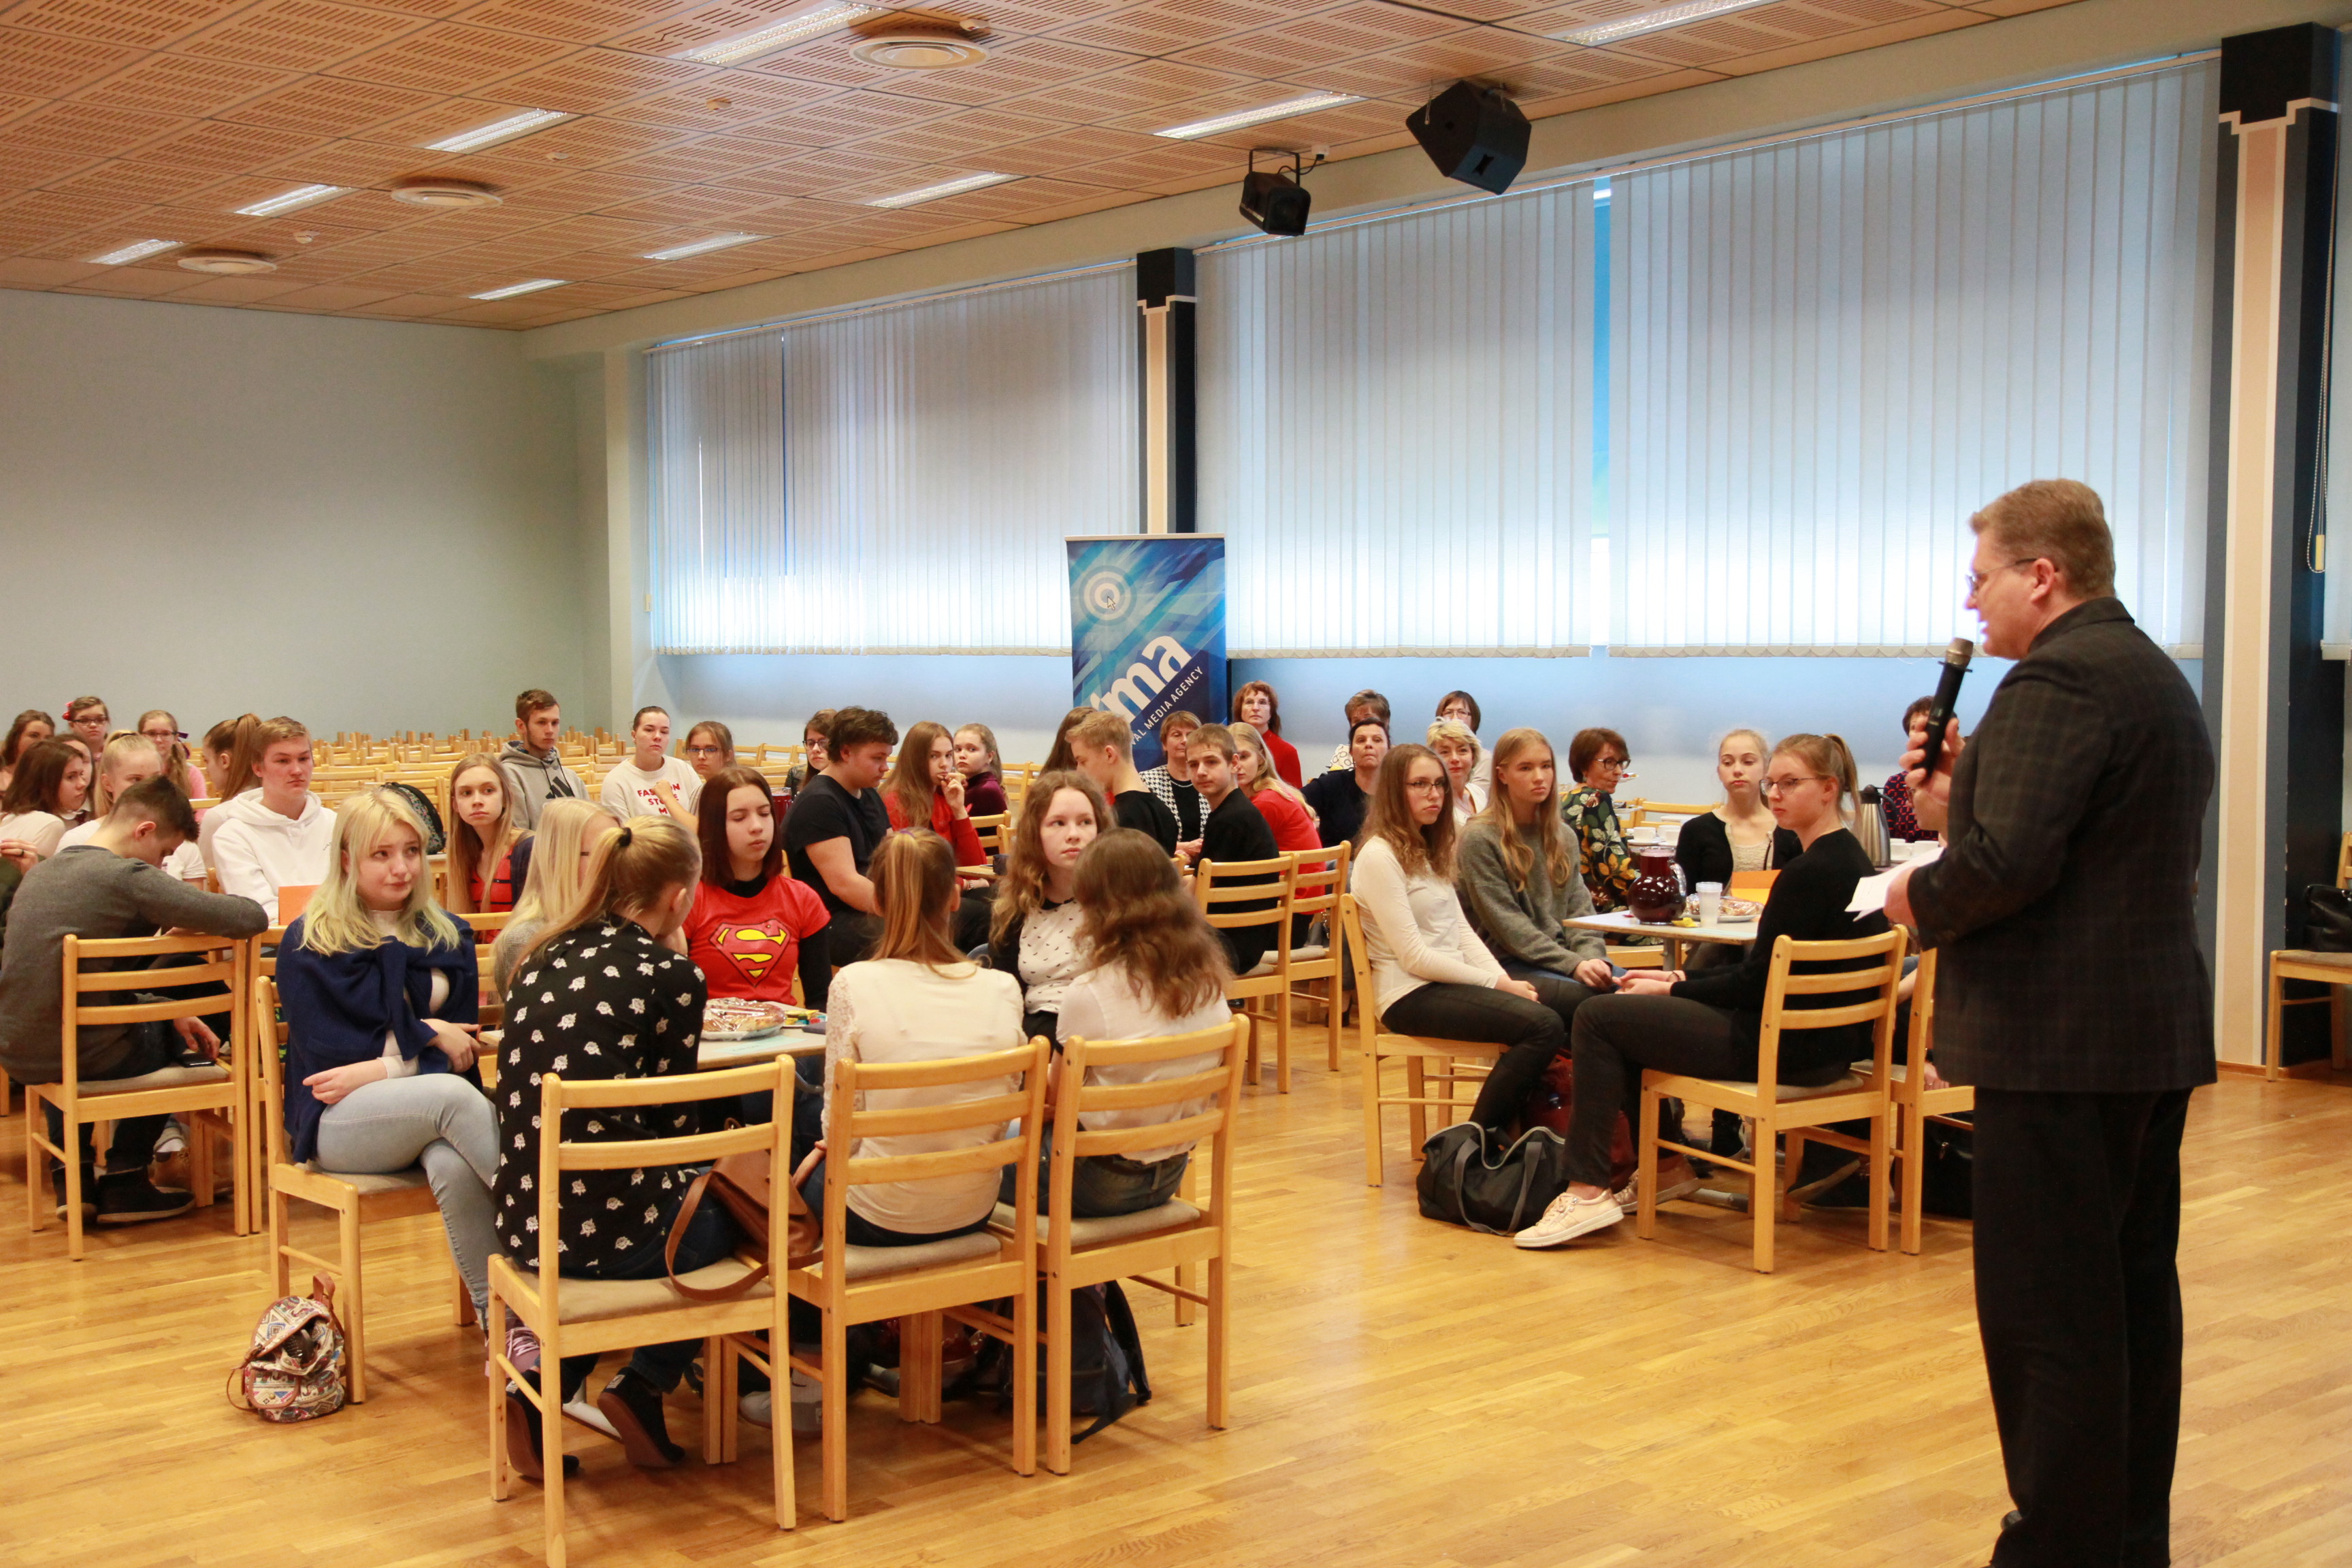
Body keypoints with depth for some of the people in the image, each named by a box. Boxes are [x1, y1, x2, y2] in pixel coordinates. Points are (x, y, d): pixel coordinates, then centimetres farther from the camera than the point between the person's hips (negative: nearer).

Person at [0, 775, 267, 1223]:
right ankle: (124, 1181, 24)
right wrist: (185, 923, 1)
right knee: (172, 1038, 24)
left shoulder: (41, 872, 9)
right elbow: (250, 918, -21)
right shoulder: (128, 877, -17)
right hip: (81, 1057, -7)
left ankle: (72, 1172, 35)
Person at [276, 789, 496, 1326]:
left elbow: (461, 1048, 7)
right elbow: (324, 1048, -5)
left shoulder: (448, 936, 15)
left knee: (455, 1166, -36)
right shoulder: (309, 942, 4)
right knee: (452, 1095, -35)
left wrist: (380, 1070, -9)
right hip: (337, 1121, -2)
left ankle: (497, 1313, -32)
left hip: (428, 1108, 3)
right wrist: (425, 1034, -5)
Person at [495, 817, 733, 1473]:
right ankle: (641, 1387, 13)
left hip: (524, 1223, 6)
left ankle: (545, 1385, 19)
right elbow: (674, 1123, -4)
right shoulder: (670, 974, -9)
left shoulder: (542, 960, 8)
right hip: (612, 1232, -6)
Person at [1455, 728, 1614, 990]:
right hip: (1508, 964, -6)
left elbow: (1579, 909, 9)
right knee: (1590, 994, -30)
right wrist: (1573, 965, -20)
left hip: (1563, 953, 6)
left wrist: (1592, 957, -12)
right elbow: (1507, 924, -12)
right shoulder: (1479, 838, -6)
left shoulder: (1563, 835, 15)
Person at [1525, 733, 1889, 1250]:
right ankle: (1664, 1167, 27)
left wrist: (1671, 990, -5)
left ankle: (1588, 1190, -1)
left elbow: (1755, 983, -18)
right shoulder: (1849, 859, 10)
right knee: (1632, 1013, 21)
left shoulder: (1810, 872, -21)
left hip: (1791, 1047, -10)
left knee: (1599, 1018, -4)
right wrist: (1680, 979, 11)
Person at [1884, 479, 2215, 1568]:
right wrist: (1960, 811, 8)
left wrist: (1922, 896, -8)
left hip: (2059, 1042, -11)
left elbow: (2009, 862, -26)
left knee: (2049, 1318, -4)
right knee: (2135, 1298, 17)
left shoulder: (2060, 679, -16)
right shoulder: (2156, 676, 17)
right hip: (2156, 1032, 11)